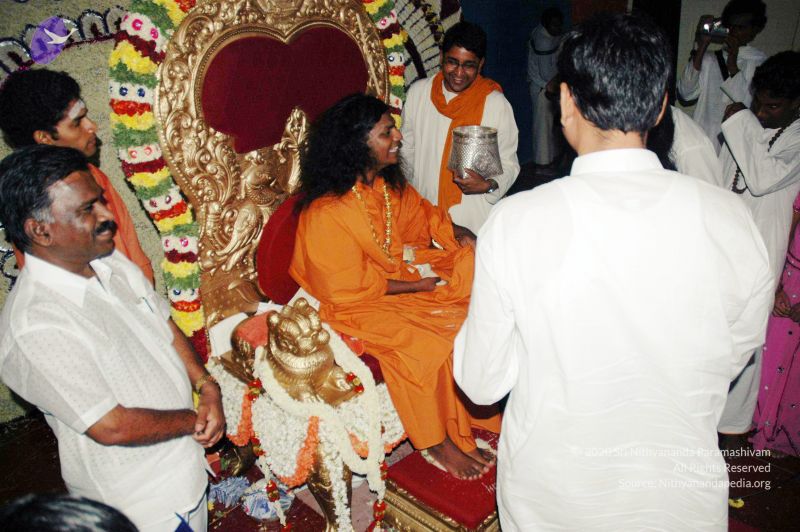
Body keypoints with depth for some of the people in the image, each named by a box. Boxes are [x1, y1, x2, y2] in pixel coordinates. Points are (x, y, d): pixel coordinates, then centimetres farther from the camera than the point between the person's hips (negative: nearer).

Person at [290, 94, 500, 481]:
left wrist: (457, 235, -3)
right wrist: (415, 286, -17)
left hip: (402, 272, 8)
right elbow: (349, 287, -21)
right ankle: (437, 442, 1)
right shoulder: (327, 214, -26)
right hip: (360, 305, -8)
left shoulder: (389, 183, -1)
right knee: (425, 346, -26)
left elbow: (422, 214, 16)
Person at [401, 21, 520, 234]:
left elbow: (509, 164, -3)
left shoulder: (497, 104, -8)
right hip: (422, 213, 3)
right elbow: (407, 150, 10)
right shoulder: (418, 92, 1)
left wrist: (489, 185, -20)